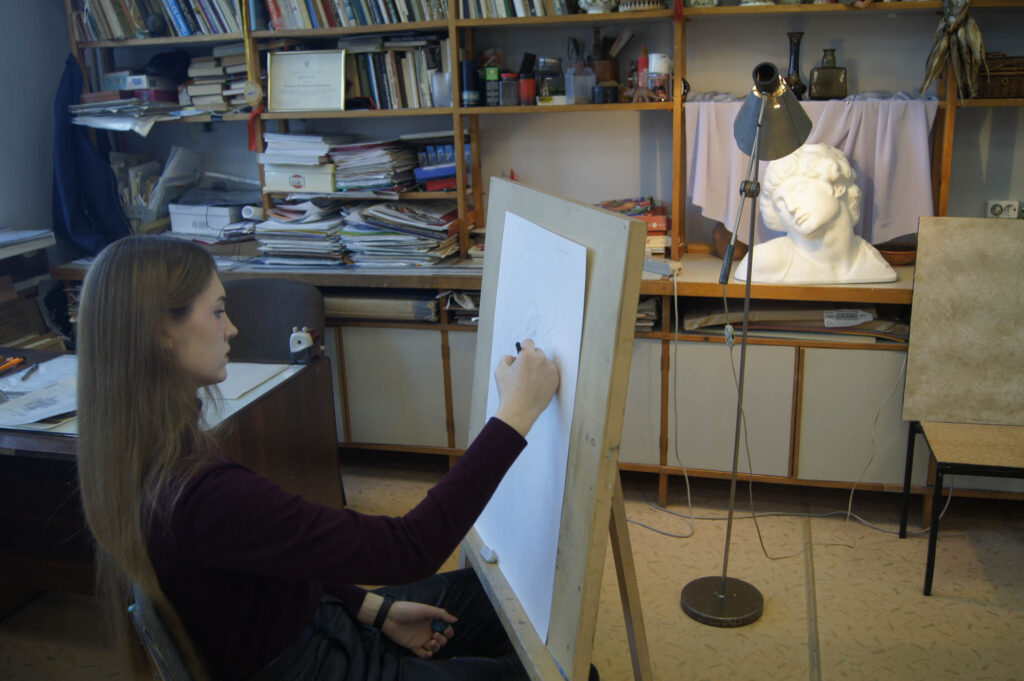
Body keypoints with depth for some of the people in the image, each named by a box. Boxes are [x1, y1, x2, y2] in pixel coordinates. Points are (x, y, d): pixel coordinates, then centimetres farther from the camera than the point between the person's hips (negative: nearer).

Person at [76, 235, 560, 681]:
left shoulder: (145, 459, -5)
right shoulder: (201, 496, -35)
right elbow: (409, 549, -32)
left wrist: (376, 610, 5)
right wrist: (516, 414, -27)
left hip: (305, 625, 8)